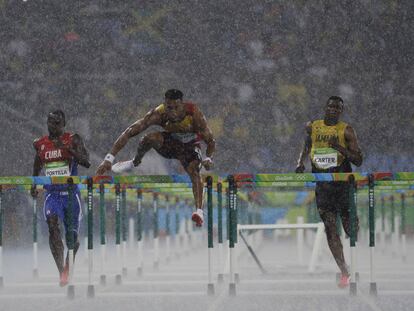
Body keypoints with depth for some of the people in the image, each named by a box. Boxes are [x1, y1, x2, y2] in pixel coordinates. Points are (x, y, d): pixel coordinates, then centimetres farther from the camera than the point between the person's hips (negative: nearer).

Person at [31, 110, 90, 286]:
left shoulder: (73, 140, -3)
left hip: (71, 193, -1)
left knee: (72, 234, 5)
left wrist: (68, 149, -25)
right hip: (52, 194, 1)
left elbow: (86, 163, -15)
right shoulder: (40, 144, 6)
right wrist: (34, 184, 22)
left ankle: (68, 265, 37)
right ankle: (61, 271, -28)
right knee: (52, 225, -25)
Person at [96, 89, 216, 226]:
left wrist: (208, 158, -48)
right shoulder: (159, 114, -31)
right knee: (151, 138, -31)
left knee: (194, 171, -30)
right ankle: (135, 162, -5)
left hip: (190, 146, -1)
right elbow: (129, 132, -32)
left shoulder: (194, 113, -33)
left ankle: (199, 211, -38)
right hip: (170, 141, 1)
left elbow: (211, 141, -26)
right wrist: (109, 158, -39)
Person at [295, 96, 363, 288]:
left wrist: (339, 147, -17)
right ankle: (344, 272, 1)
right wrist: (300, 163, 10)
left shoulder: (346, 130, -2)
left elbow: (358, 161, -5)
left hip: (342, 183, -3)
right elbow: (307, 146, 28)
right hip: (321, 184, 3)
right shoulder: (312, 127, 8)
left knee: (350, 227, -4)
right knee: (330, 228, -3)